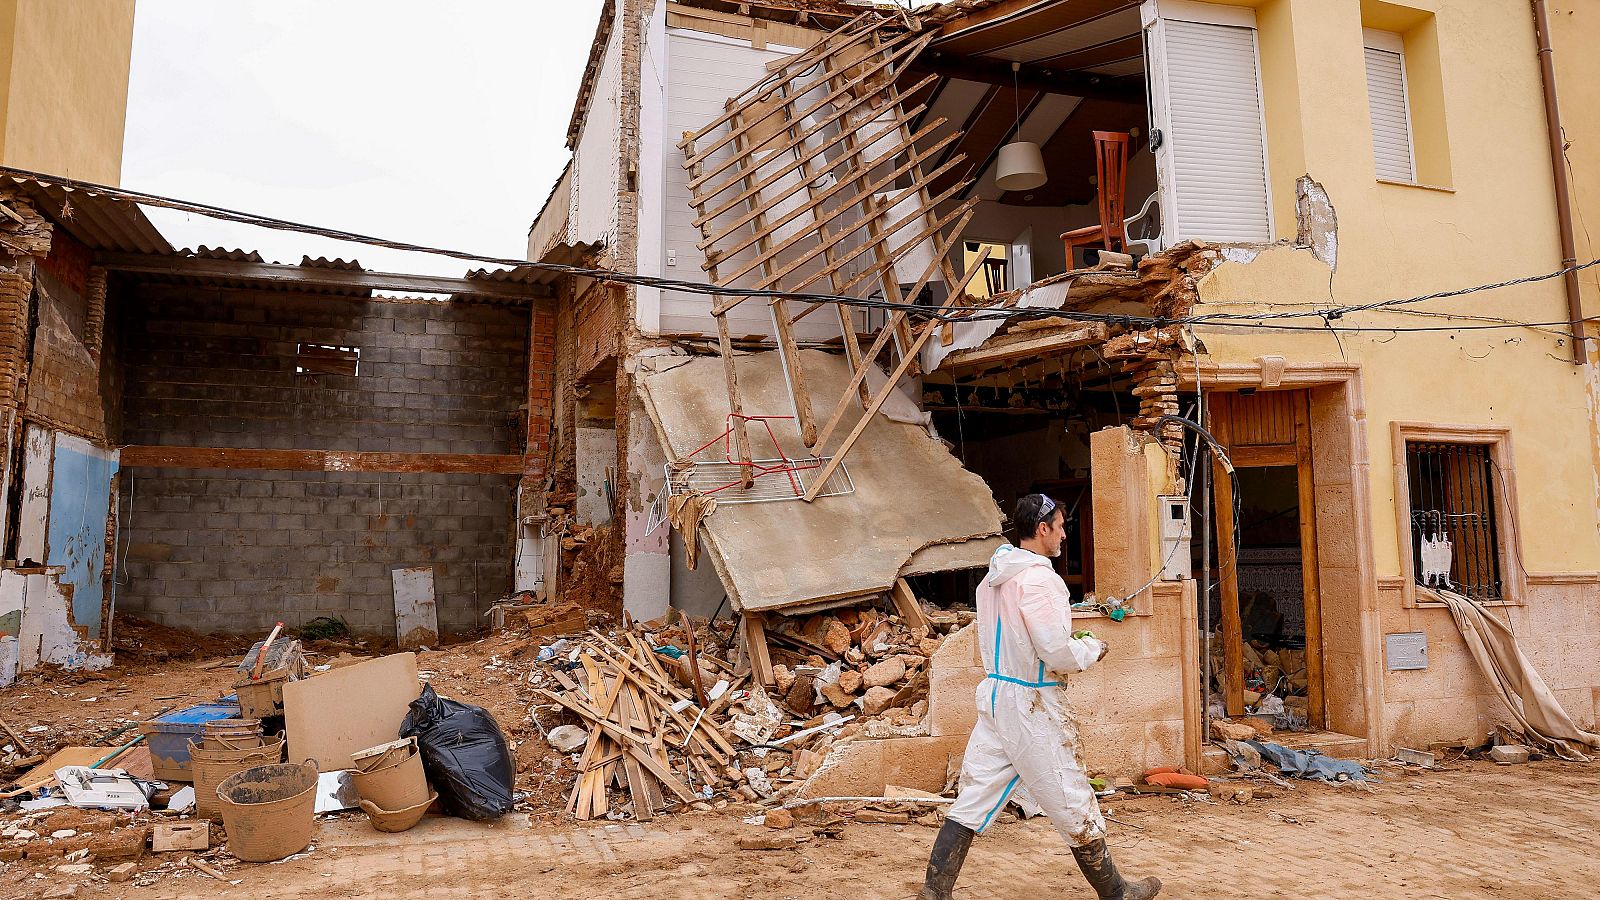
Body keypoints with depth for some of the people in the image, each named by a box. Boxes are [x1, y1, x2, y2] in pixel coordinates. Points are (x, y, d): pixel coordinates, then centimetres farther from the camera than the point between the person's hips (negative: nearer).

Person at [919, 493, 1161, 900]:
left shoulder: (994, 577, 9)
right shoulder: (1038, 578, -19)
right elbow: (1058, 653, -22)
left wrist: (1072, 644, 16)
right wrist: (1092, 648, -2)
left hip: (995, 693, 8)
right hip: (1033, 703, -8)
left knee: (973, 800, 10)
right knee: (1074, 805, 9)